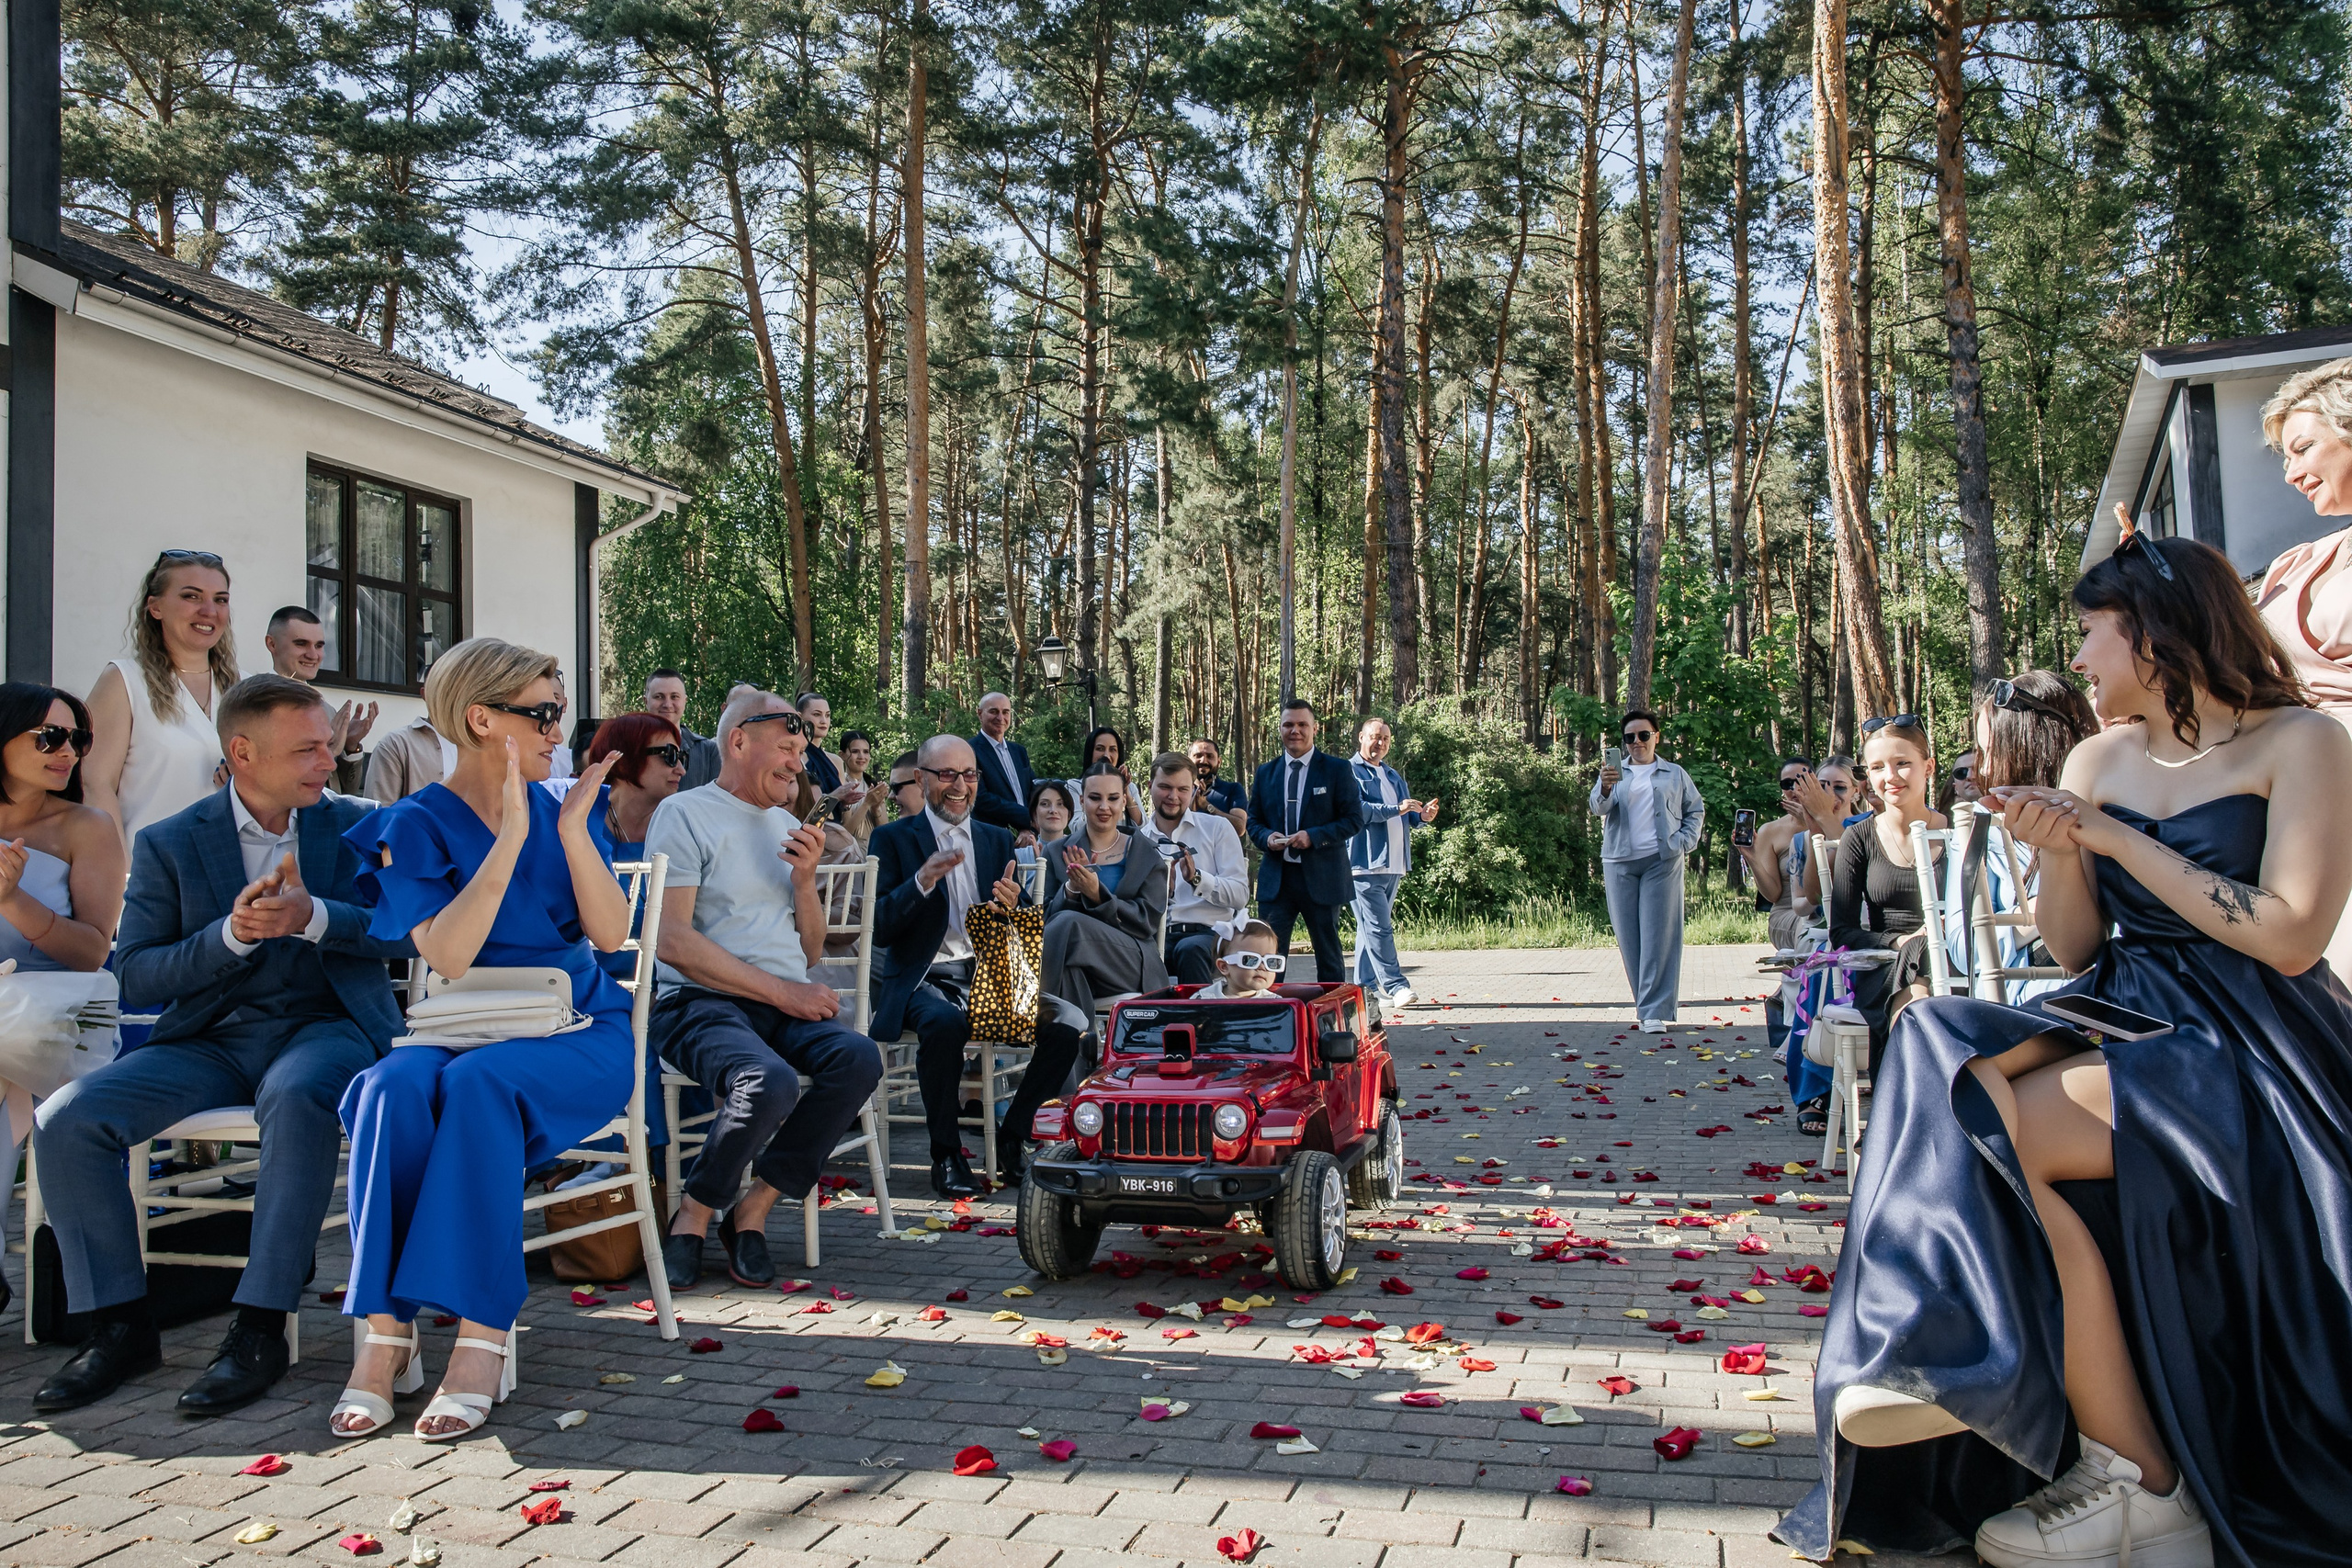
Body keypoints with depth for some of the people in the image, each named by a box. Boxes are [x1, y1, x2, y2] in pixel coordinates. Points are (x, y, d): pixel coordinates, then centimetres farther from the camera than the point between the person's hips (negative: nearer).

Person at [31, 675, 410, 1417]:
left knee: (297, 1097, -37)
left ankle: (260, 1328, -28)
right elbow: (134, 978, 0)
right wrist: (232, 934, -16)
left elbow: (410, 931, -4)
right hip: (209, 1039, 3)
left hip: (323, 1026, -2)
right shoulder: (168, 843, 6)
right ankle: (122, 1326, -5)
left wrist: (313, 917, -20)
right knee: (66, 1119, -19)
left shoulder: (359, 825, 6)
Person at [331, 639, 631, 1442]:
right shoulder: (417, 825, 2)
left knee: (478, 1081, -33)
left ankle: (483, 1337, -33)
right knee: (394, 1087, -33)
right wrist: (509, 839, -18)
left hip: (576, 1032, 0)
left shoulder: (566, 810, 10)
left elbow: (610, 934, -3)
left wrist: (571, 831, -12)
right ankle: (385, 1329, -28)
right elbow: (447, 955, -13)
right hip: (464, 1032, 0)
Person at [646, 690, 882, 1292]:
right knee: (771, 1081, -35)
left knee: (859, 1059, -24)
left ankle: (751, 1211, -11)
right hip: (700, 1002, -6)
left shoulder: (789, 827, 20)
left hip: (786, 1005, 6)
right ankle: (694, 1215, -7)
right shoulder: (686, 813, -1)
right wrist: (783, 992, -14)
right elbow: (672, 940, -13)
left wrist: (805, 878, 0)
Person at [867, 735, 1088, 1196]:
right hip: (927, 981, -4)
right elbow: (880, 929, -8)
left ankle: (1013, 1138, -1)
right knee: (945, 1023, -38)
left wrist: (1014, 905, -12)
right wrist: (923, 880, -23)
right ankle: (946, 1155, -17)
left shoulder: (998, 840, 16)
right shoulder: (893, 839, 3)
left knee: (1070, 1026, -20)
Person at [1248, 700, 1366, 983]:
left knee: (1329, 956, 8)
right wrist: (1266, 837, -8)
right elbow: (1253, 820, 15)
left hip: (1321, 877, -2)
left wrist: (1314, 837, -18)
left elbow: (1354, 820, -4)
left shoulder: (1337, 770, 0)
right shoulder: (1265, 772, 11)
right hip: (1276, 877, 3)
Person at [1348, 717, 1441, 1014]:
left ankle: (1365, 984, 16)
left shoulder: (1394, 777, 23)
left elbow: (1407, 817, 19)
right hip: (1365, 863, -8)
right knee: (1378, 927, -11)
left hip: (1393, 864, 8)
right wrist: (1396, 809, -22)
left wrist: (1422, 816, -3)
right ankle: (1395, 986, -14)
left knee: (1372, 926, 12)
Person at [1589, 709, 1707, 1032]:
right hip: (1620, 862, 2)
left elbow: (1696, 811, 18)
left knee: (1658, 934, -8)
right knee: (1629, 936, 2)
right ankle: (1645, 1001, 15)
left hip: (1661, 861, -1)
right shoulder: (1615, 773, 12)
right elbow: (1598, 807, -6)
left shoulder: (1675, 775, 13)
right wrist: (1604, 790, -29)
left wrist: (1684, 842, 0)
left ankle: (1655, 1010, -10)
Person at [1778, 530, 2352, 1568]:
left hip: (2252, 1054, -6)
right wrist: (2059, 853, -8)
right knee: (1958, 1070, -26)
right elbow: (2074, 949, 11)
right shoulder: (2099, 758, 13)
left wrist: (2116, 838, -12)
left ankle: (2136, 1484, -19)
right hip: (2122, 1017, 6)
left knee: (1995, 1125, -29)